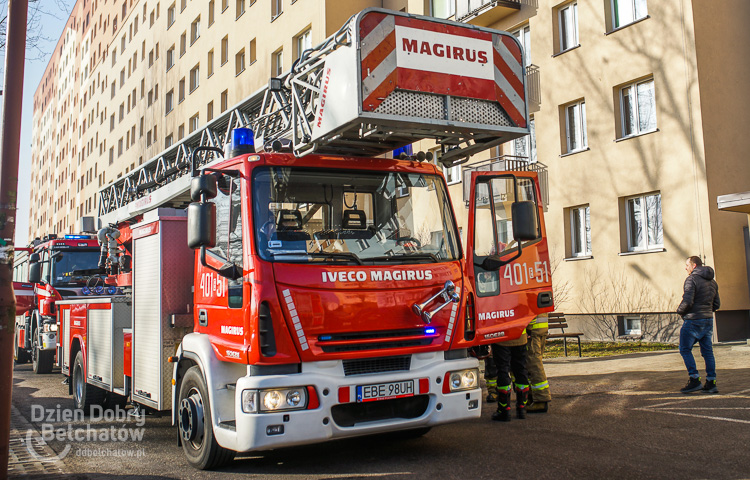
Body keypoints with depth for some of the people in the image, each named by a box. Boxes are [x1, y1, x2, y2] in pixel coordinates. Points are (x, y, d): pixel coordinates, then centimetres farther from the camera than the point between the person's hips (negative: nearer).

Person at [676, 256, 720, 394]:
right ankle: (711, 383, 10)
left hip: (693, 321, -8)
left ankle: (694, 380, -4)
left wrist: (680, 310, -3)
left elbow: (687, 301, -20)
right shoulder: (712, 281, 14)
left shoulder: (692, 279, -12)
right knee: (707, 351, 10)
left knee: (685, 350, 2)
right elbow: (717, 304, 17)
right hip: (708, 320, 8)